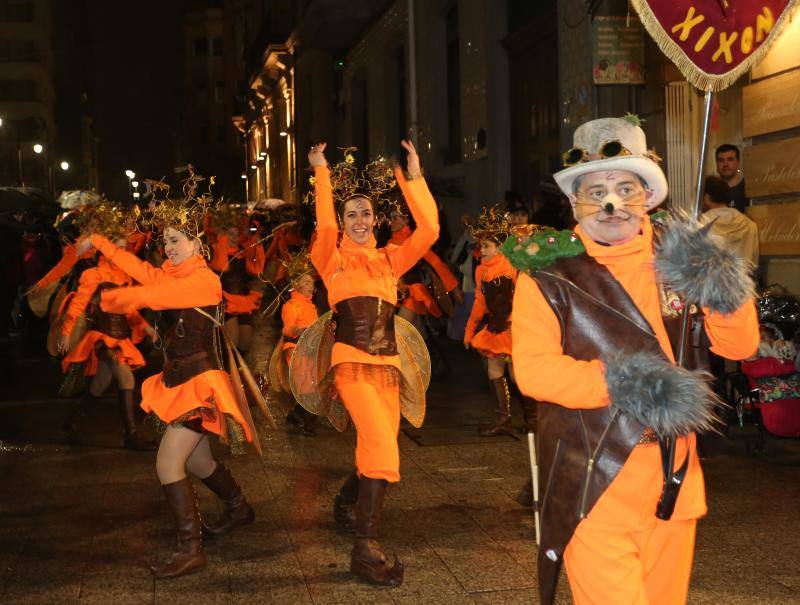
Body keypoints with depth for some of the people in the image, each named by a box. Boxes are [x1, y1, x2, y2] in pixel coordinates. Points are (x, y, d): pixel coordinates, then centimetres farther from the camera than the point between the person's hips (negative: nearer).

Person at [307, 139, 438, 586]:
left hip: (388, 364, 5)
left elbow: (429, 231, 0)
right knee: (381, 443, -23)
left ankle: (347, 503, 44)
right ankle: (367, 549, -21)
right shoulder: (333, 258, 4)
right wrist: (322, 174, -21)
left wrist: (413, 177, -4)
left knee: (379, 447, 12)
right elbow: (325, 226, -17)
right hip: (352, 362, -5)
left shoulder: (390, 259, 13)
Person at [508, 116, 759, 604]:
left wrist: (723, 287, -14)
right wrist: (620, 385, -26)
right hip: (594, 487, -4)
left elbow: (740, 345, 5)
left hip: (673, 484, 5)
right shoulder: (549, 272, -4)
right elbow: (533, 368, -15)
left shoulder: (677, 260, 7)